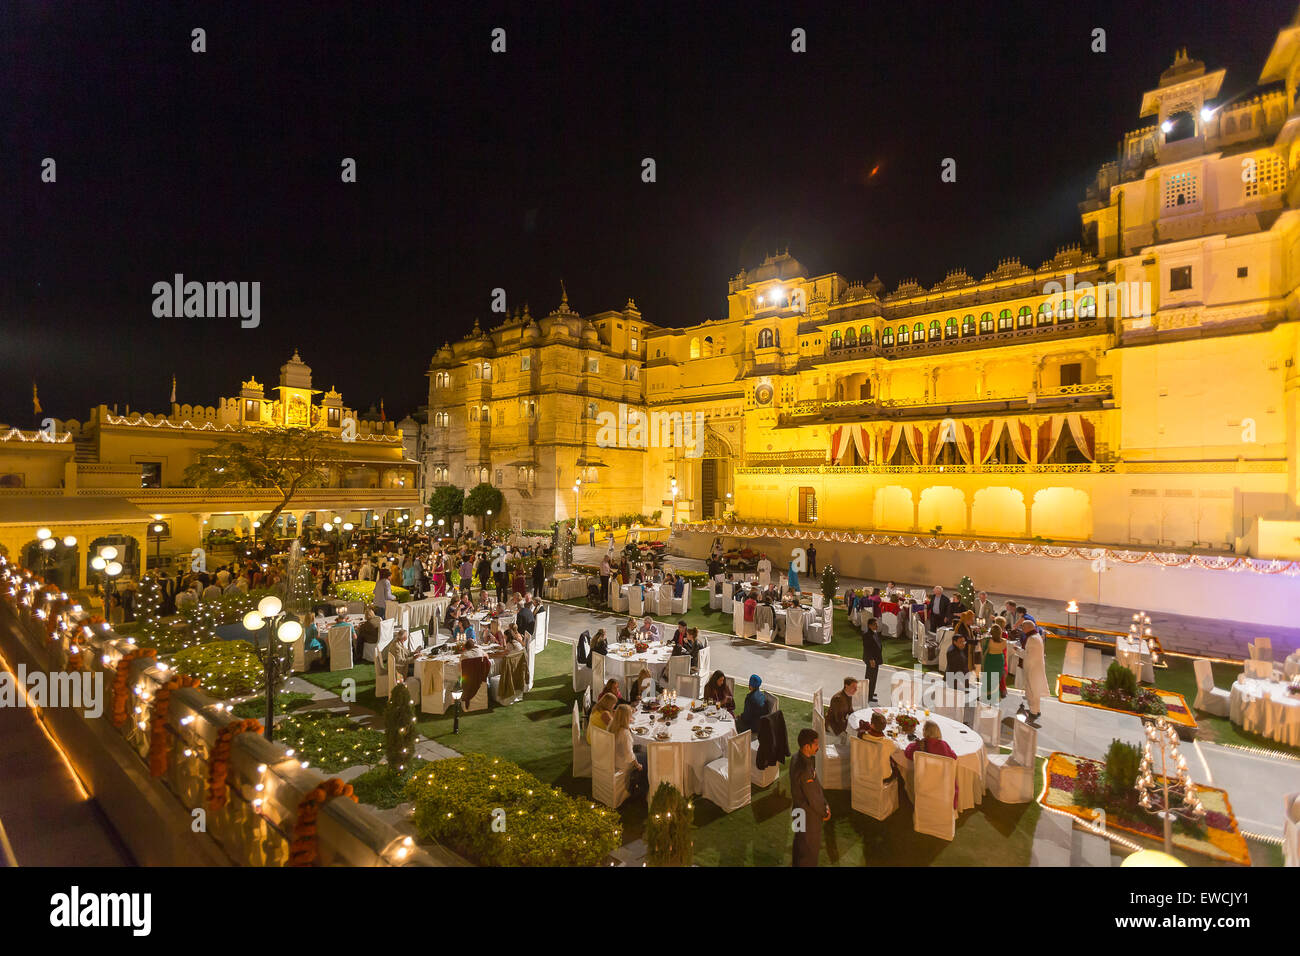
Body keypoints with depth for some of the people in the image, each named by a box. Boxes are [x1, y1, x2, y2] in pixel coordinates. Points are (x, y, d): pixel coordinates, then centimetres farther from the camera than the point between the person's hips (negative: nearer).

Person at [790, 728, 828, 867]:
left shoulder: (797, 758, -6)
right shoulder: (804, 769, -36)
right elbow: (813, 798, -24)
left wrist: (825, 804, 1)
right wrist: (824, 813, -7)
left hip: (800, 812, 9)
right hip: (809, 816, -9)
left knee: (800, 843, 29)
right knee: (810, 849, 13)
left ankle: (796, 864, 48)